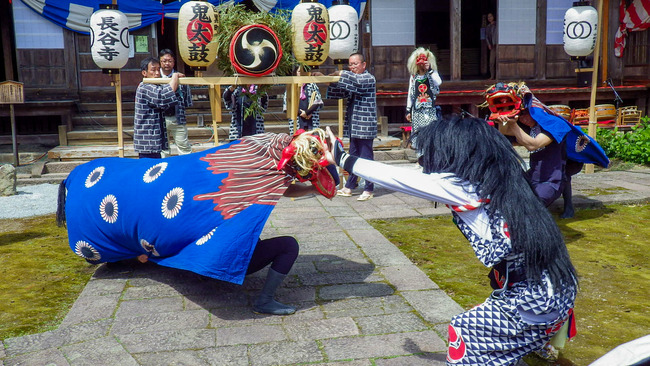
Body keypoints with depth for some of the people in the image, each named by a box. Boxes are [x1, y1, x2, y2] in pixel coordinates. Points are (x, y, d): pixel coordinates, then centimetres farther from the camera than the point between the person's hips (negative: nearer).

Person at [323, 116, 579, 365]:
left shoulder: (463, 189, -15)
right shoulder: (501, 181, 5)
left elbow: (397, 178, -7)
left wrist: (342, 160, 4)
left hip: (535, 302, -7)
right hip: (557, 292, 8)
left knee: (463, 330, 10)